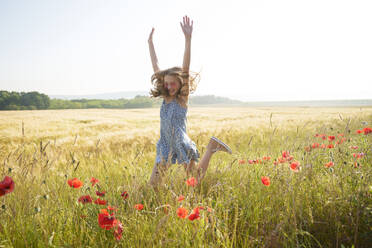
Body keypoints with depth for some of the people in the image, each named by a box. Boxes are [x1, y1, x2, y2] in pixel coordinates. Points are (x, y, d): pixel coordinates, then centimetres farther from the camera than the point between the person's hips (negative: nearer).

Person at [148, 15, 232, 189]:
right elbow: (155, 66, 7)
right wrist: (150, 43, 11)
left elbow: (186, 69, -21)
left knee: (194, 185, 7)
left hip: (183, 147, -5)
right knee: (153, 186, 1)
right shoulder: (165, 97, 2)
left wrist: (188, 38, -30)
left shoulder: (182, 98, -10)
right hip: (166, 147, 5)